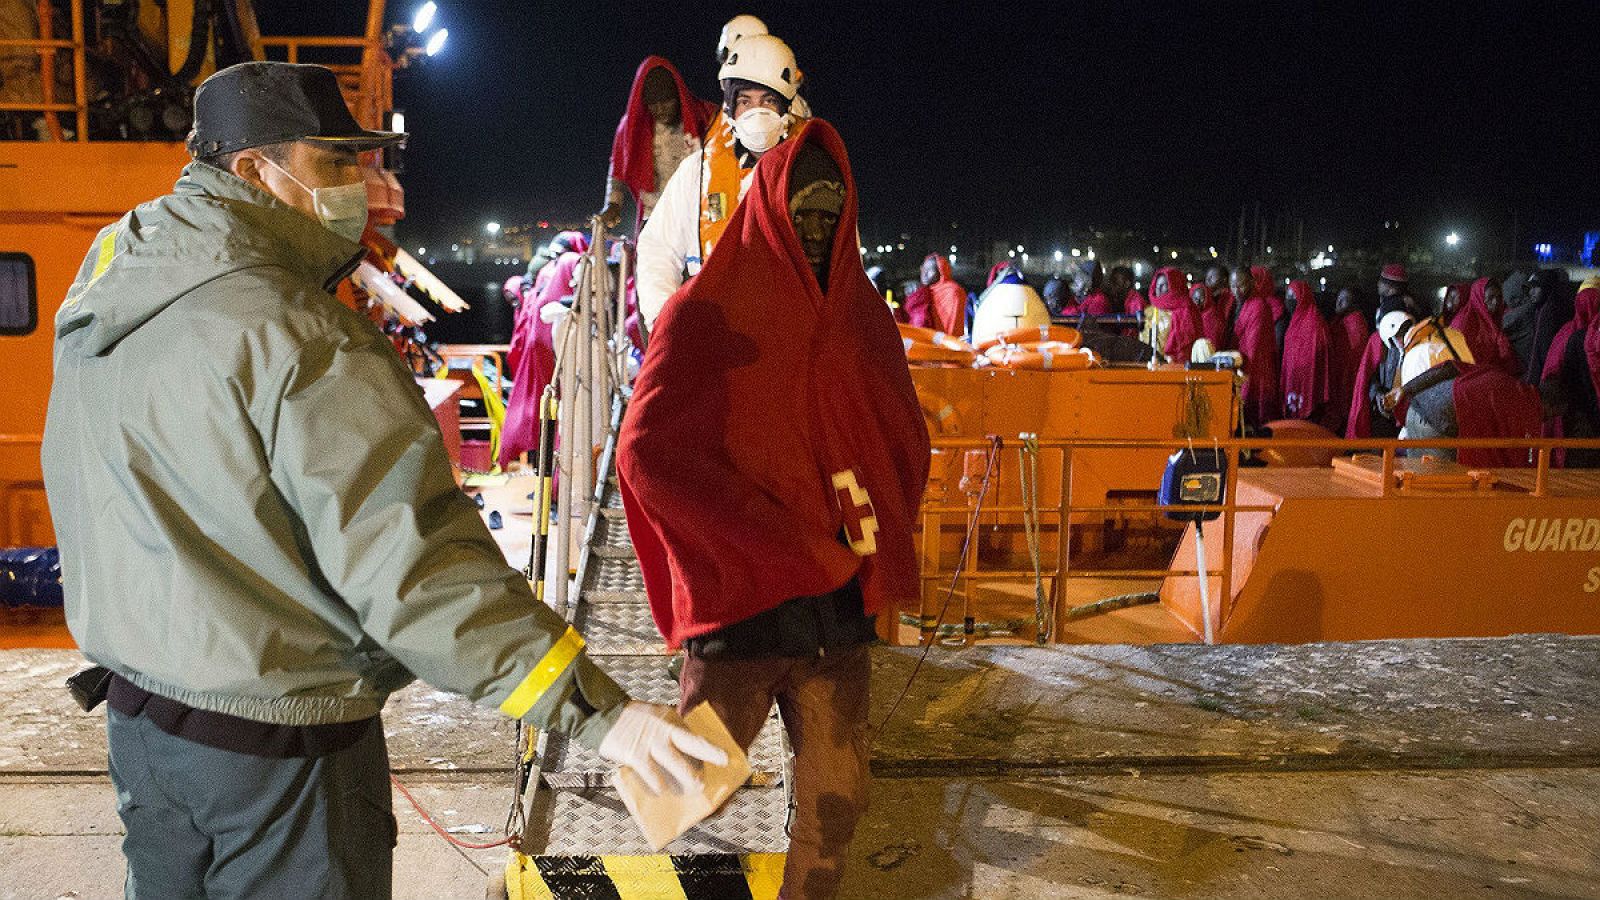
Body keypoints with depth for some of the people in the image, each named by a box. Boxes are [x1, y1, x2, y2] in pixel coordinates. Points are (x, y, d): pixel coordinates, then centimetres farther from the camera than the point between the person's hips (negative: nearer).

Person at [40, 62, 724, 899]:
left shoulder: (105, 294, 3)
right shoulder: (298, 338, -26)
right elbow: (410, 562, -31)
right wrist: (599, 710, -30)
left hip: (137, 707, 8)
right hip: (275, 744, -8)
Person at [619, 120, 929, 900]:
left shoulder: (865, 319, 9)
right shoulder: (706, 314, -5)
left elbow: (904, 446, 15)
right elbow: (649, 450, -16)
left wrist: (873, 537, -4)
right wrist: (779, 544, -18)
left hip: (838, 603, 4)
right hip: (736, 598, -4)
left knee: (837, 799, 13)